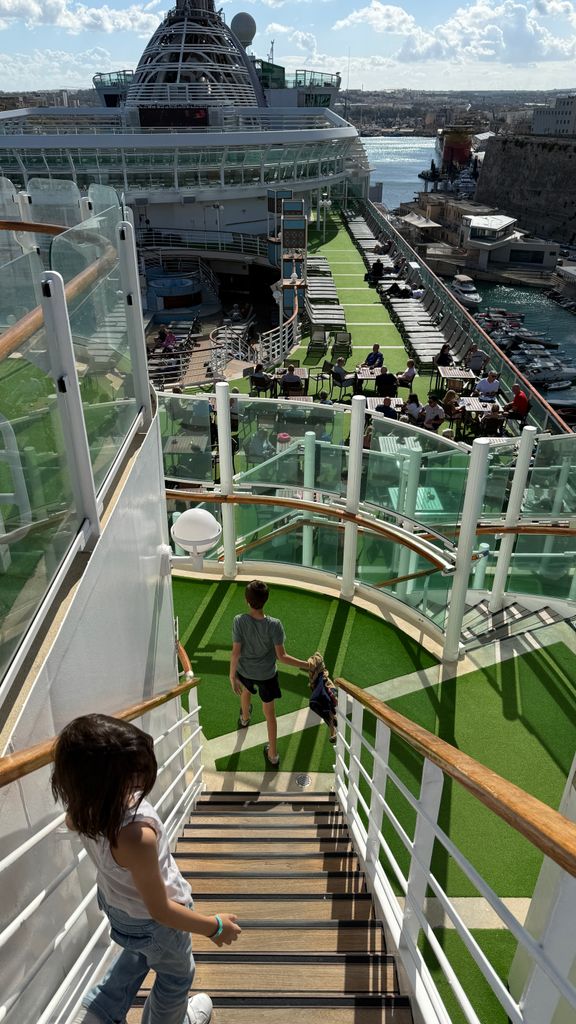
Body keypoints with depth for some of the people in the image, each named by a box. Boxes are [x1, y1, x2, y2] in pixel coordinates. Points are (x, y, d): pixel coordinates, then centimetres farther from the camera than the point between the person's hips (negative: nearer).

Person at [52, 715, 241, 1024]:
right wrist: (214, 926, -18)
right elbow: (160, 910, -32)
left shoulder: (83, 808, -27)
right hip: (153, 922, -5)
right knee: (175, 976, 29)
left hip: (117, 904, 6)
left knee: (139, 954, 39)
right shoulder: (136, 837, -47)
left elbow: (71, 821, 2)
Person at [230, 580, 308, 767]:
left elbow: (235, 652, -21)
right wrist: (307, 665, -16)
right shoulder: (274, 625, -30)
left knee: (245, 691, 37)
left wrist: (232, 676, -8)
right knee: (269, 712, 18)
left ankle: (245, 718, 67)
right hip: (267, 674, -2)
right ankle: (273, 754, 30)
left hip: (245, 671, 2)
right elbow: (282, 657, -25)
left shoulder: (239, 621, -28)